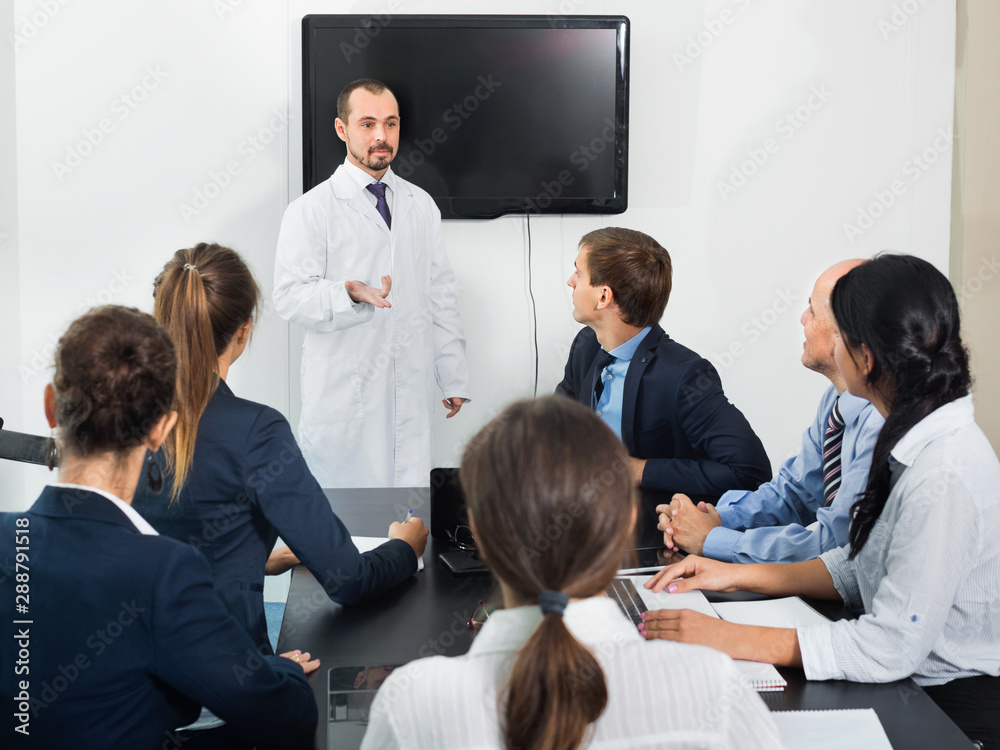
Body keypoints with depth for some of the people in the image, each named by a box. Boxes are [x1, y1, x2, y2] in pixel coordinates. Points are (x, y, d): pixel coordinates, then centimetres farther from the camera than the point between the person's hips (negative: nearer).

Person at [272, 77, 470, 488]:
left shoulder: (421, 205, 14)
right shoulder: (310, 210, -2)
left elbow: (440, 296, 16)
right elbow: (289, 296, -8)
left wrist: (454, 378, 14)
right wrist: (351, 294, -26)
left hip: (411, 393, 4)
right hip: (343, 397, -4)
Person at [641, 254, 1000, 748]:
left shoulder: (943, 476, -27)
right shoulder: (912, 440, 3)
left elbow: (893, 647, -26)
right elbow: (859, 568, 11)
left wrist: (731, 639, -24)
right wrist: (738, 576, 4)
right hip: (908, 682, 8)